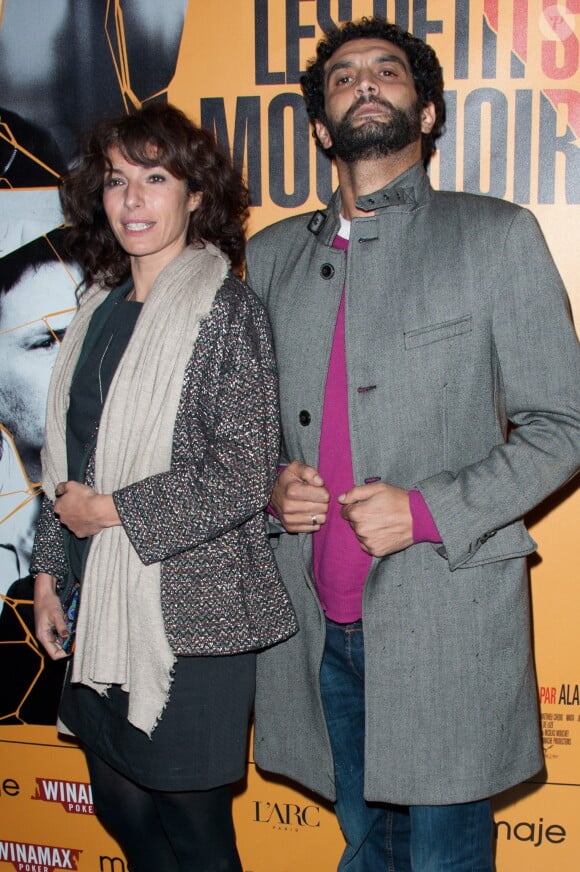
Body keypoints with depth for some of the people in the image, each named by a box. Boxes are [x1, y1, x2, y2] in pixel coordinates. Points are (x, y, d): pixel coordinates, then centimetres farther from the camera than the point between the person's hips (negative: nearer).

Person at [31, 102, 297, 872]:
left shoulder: (226, 311, -11)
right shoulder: (102, 306, 9)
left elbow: (242, 477, -16)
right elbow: (71, 456, 14)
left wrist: (111, 511, -12)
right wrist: (51, 568, 13)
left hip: (190, 607, -7)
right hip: (102, 605, 7)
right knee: (120, 806, 20)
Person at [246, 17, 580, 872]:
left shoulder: (496, 236, -1)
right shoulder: (271, 254, 11)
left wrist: (428, 511, -15)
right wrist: (272, 484, -5)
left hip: (446, 617, -3)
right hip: (316, 618, 4)